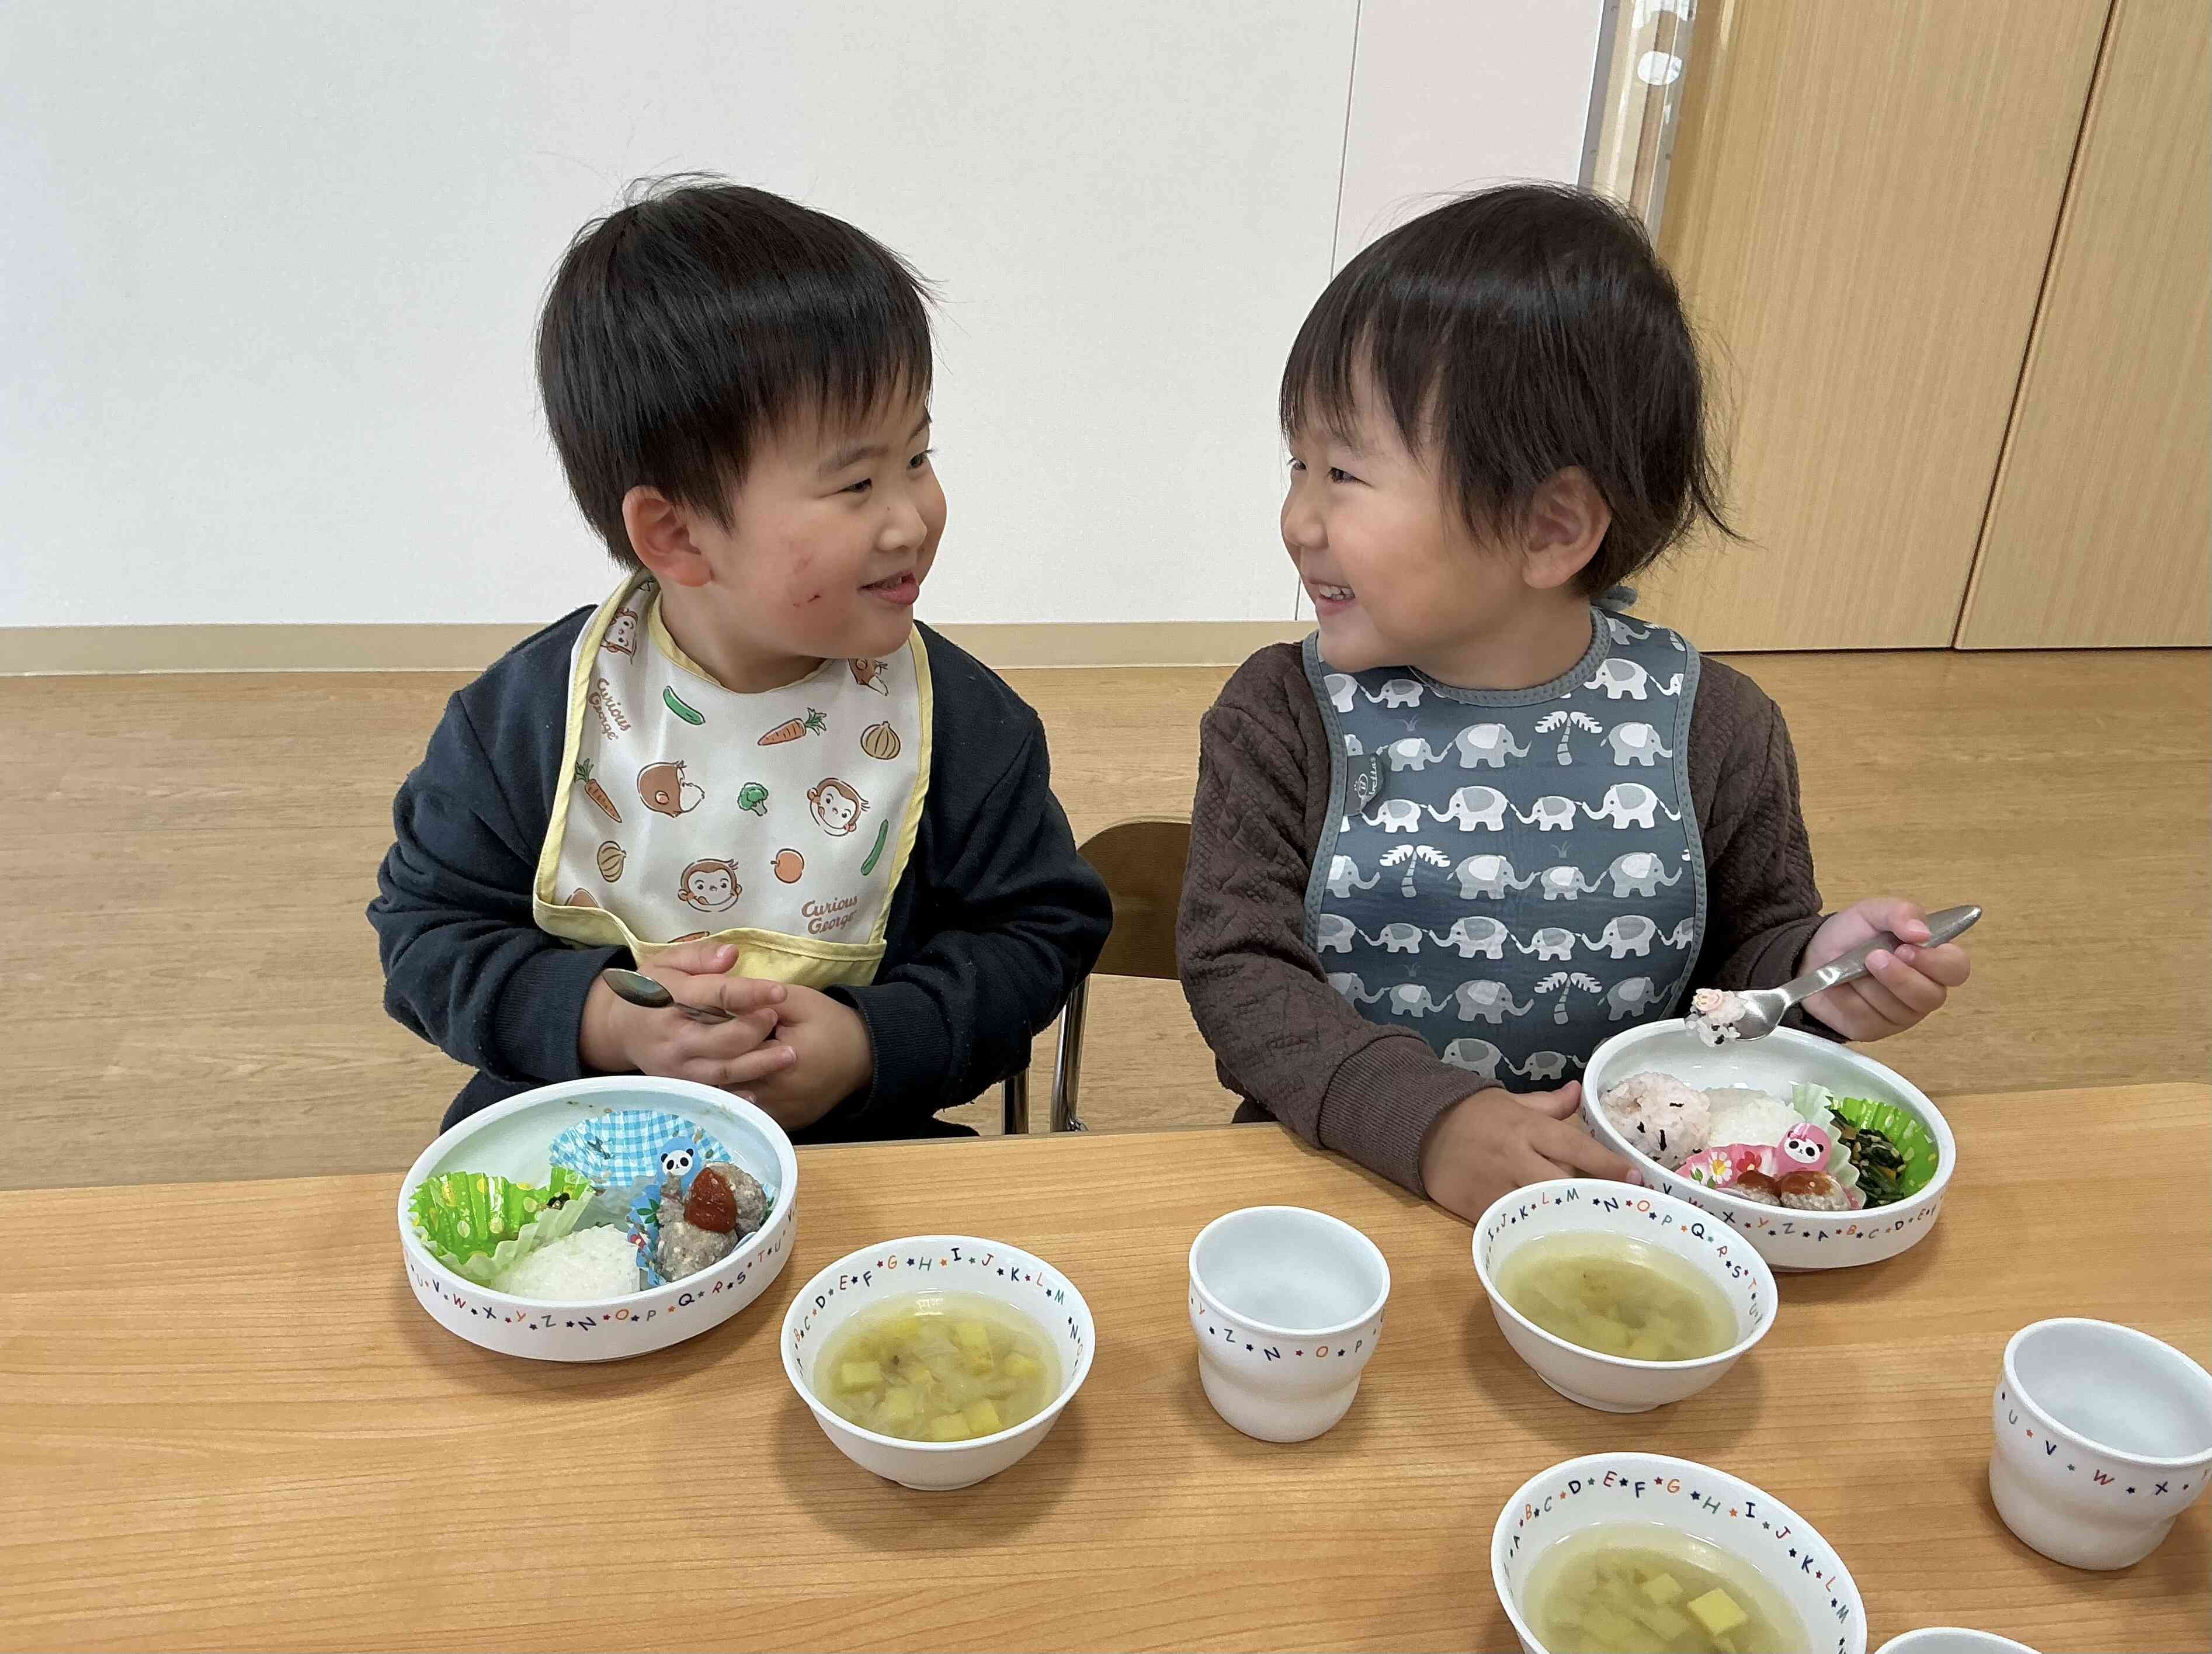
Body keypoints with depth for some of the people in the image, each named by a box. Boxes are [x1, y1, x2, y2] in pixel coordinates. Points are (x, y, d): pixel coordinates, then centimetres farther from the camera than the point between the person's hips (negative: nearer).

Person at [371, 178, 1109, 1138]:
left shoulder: (958, 722, -6)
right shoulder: (527, 715, -5)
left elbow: (1039, 931, 1)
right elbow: (429, 926, 2)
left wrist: (873, 1045, -15)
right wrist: (605, 1021, -15)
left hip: (857, 1143, 0)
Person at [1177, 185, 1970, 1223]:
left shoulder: (1712, 726, -2)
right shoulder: (1284, 719, -6)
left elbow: (1747, 942, 11)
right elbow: (1238, 969, -12)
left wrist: (1815, 969, -13)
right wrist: (1427, 1121, -26)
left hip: (1625, 1179, 2)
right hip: (1355, 1171, -1)